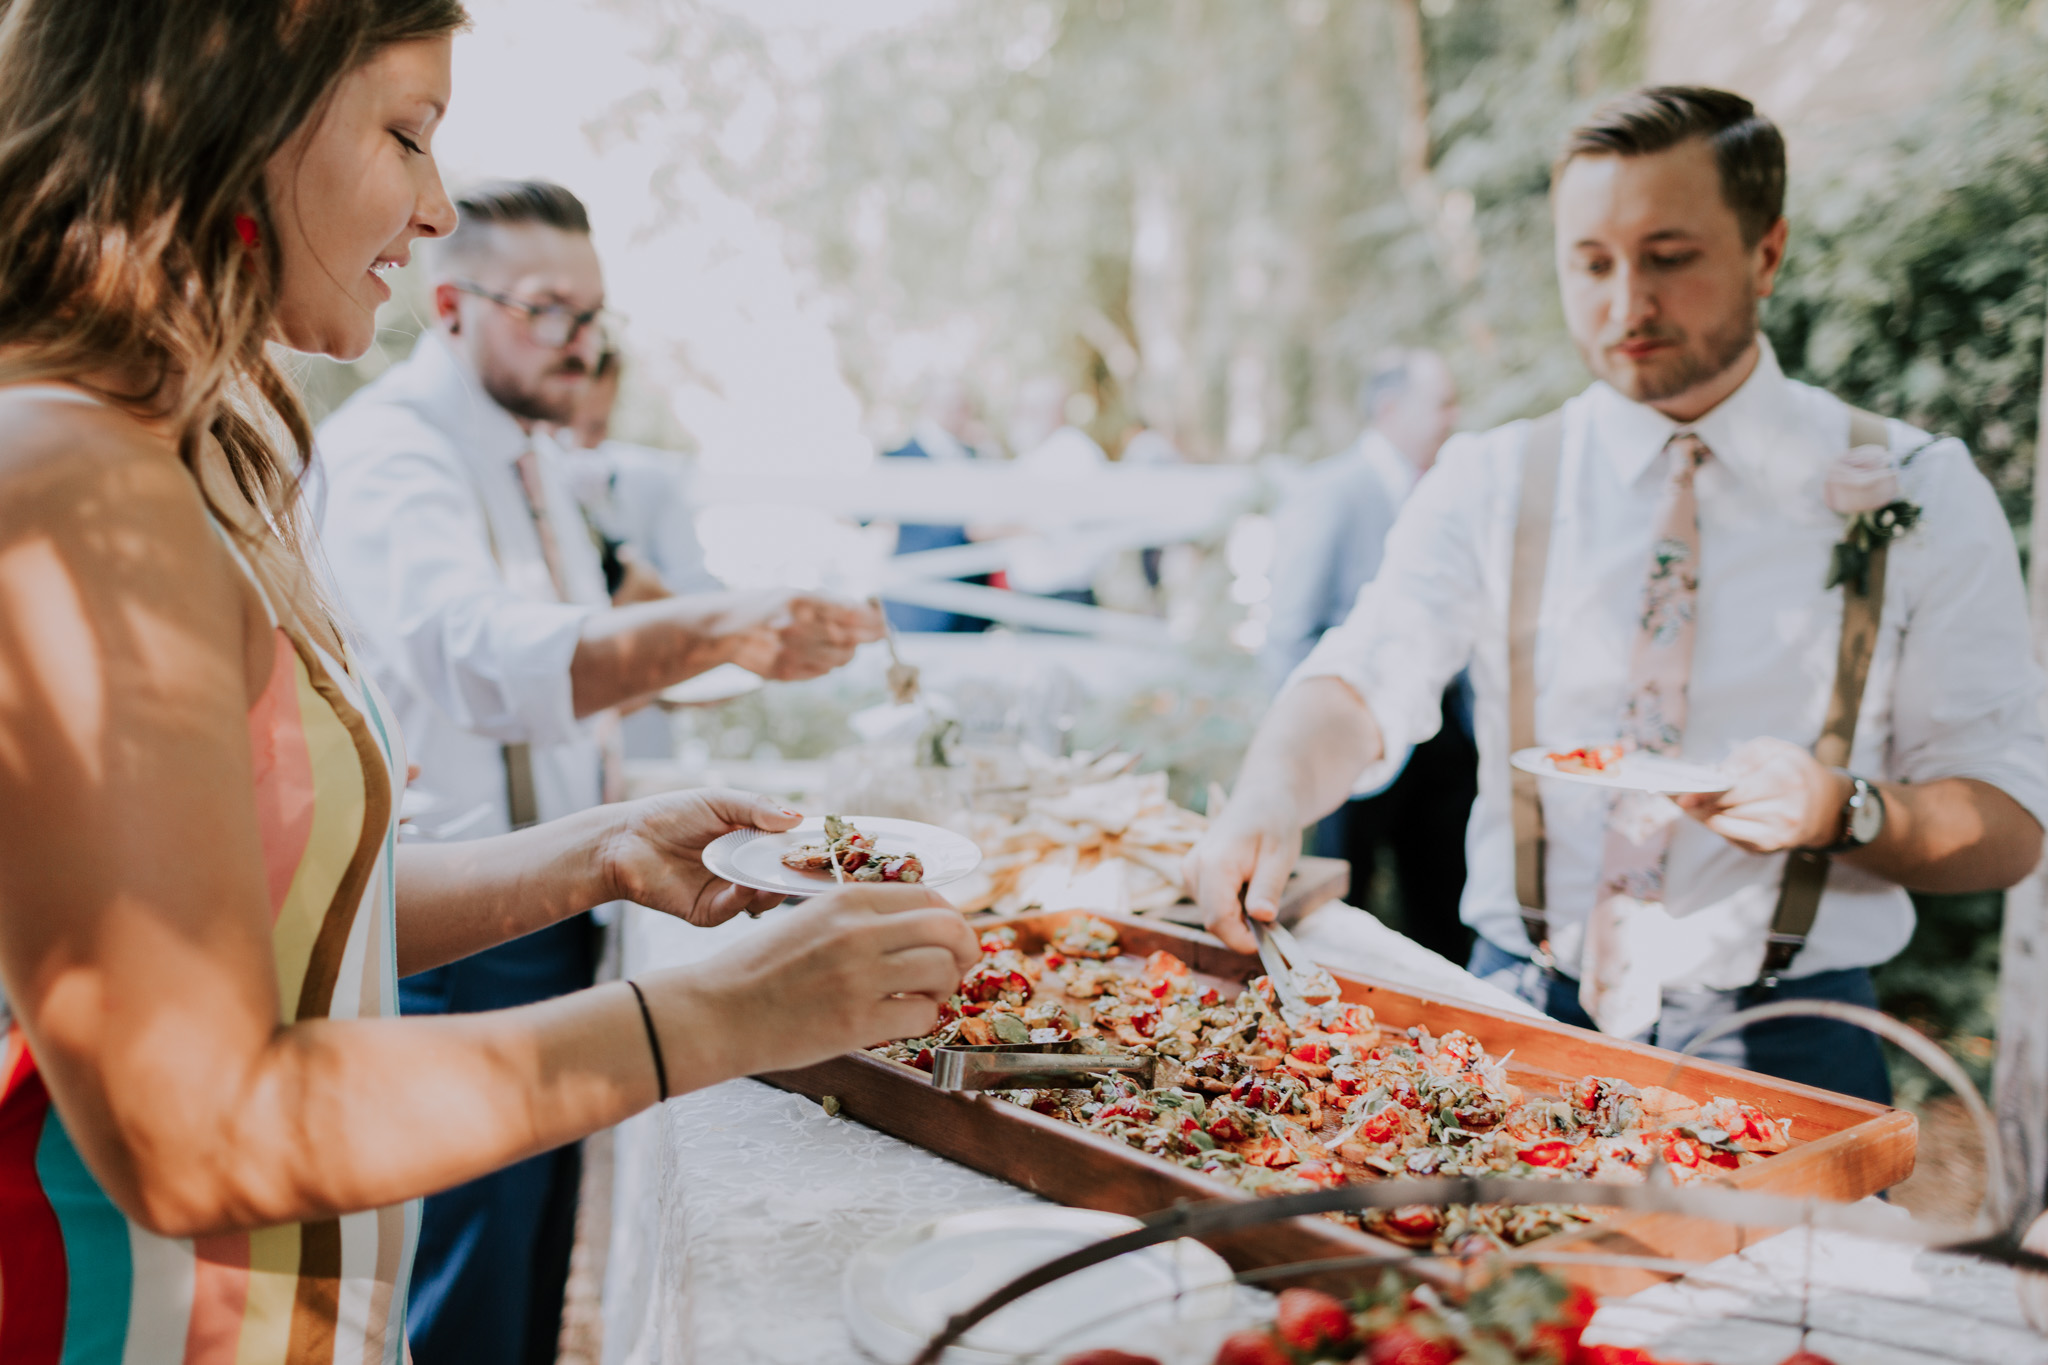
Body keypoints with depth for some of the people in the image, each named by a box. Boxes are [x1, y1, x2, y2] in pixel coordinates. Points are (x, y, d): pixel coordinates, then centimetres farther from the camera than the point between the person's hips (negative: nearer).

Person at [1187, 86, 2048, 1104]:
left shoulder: (1920, 496, 3)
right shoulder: (1490, 483, 5)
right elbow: (1360, 684, -8)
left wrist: (1841, 809, -17)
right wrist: (1269, 800, -29)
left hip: (1781, 1053, 0)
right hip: (1516, 1024, 1)